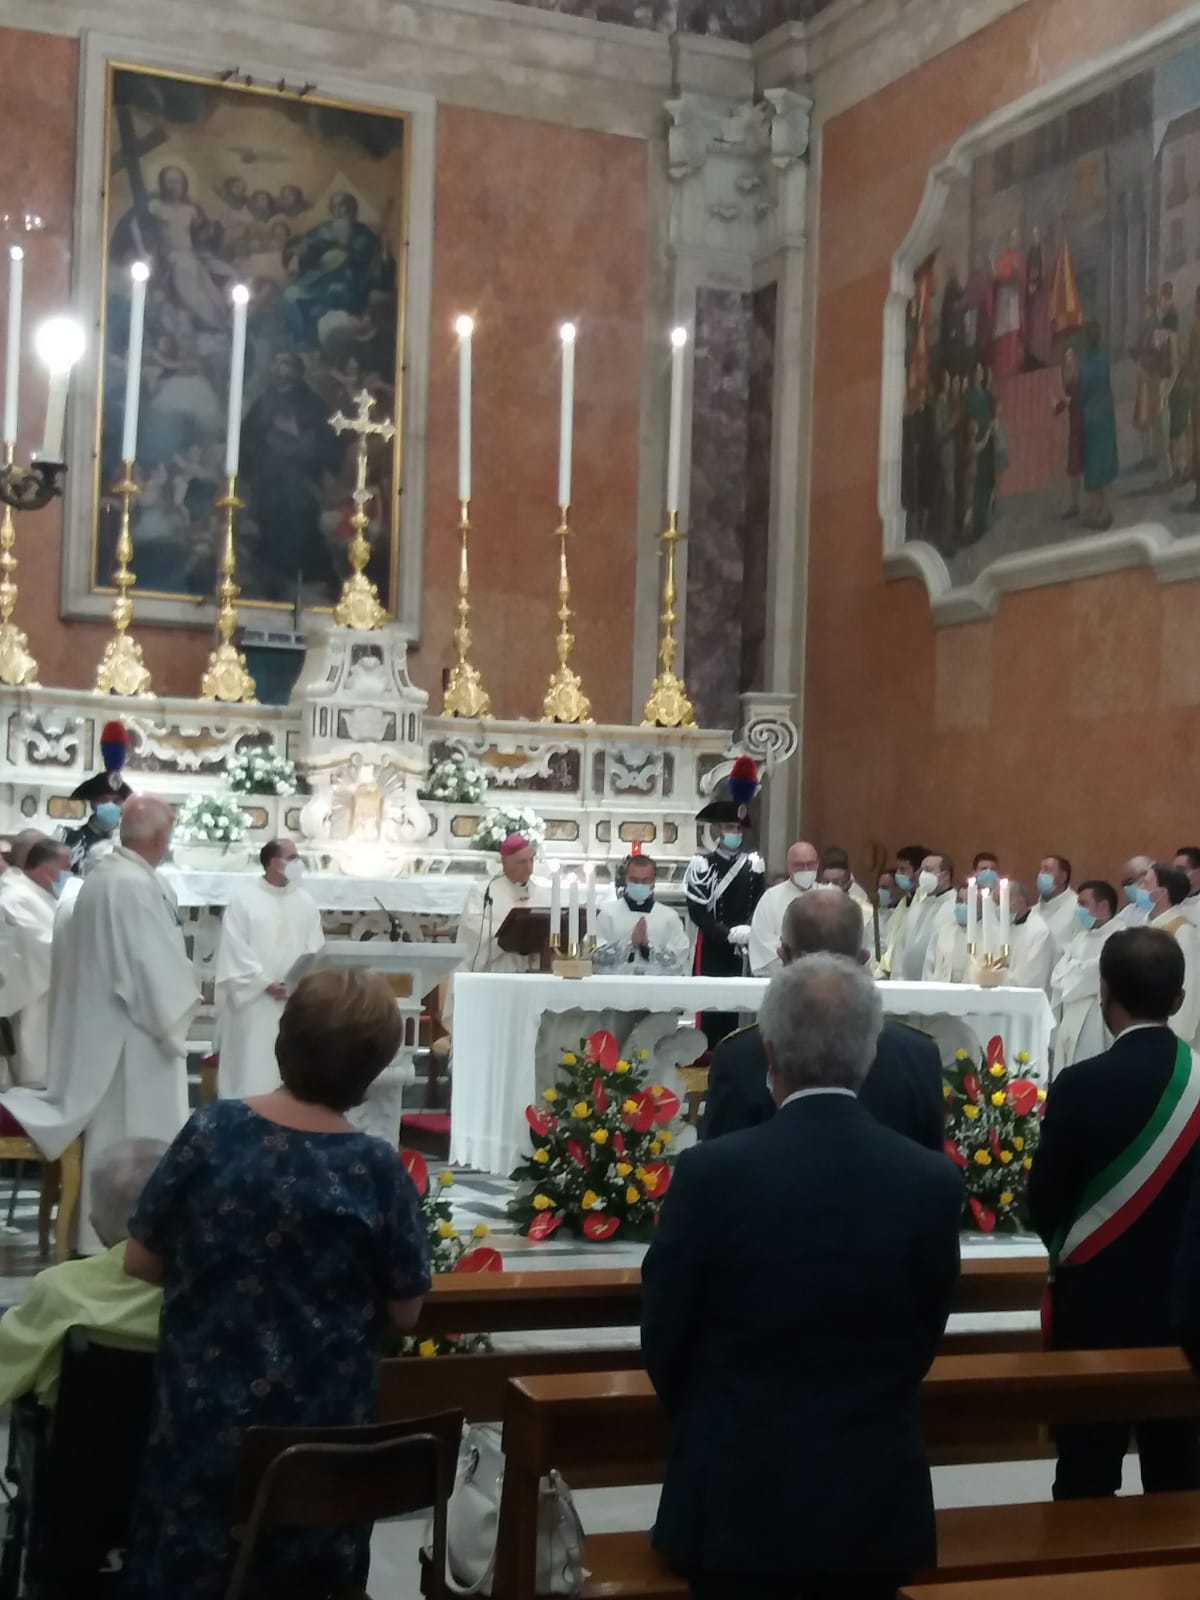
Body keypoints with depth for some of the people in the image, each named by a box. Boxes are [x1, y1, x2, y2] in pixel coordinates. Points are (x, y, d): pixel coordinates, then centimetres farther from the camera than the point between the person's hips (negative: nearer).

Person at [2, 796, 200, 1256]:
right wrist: (174, 1022, -8)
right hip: (135, 1038, -10)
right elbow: (153, 965, -22)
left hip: (102, 1031, 10)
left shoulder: (102, 877, 9)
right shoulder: (135, 886, -21)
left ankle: (104, 1237, 23)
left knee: (112, 1142, 16)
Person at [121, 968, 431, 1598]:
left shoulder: (212, 1130, -13)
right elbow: (404, 1312, -6)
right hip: (321, 1427, 0)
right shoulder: (377, 1169, -15)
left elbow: (141, 1262, -4)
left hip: (206, 1418, 1)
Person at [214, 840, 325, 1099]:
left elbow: (316, 951, 6)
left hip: (296, 1002, 4)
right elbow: (235, 950, -9)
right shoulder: (243, 898, -5)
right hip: (253, 1000, -4)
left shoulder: (306, 902, 8)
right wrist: (267, 984, -13)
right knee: (250, 1071, 0)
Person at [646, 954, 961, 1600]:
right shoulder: (933, 1180, -8)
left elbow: (663, 1339, -5)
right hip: (875, 1497, 3)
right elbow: (922, 1341, 4)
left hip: (738, 1492, -2)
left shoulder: (712, 1172, -16)